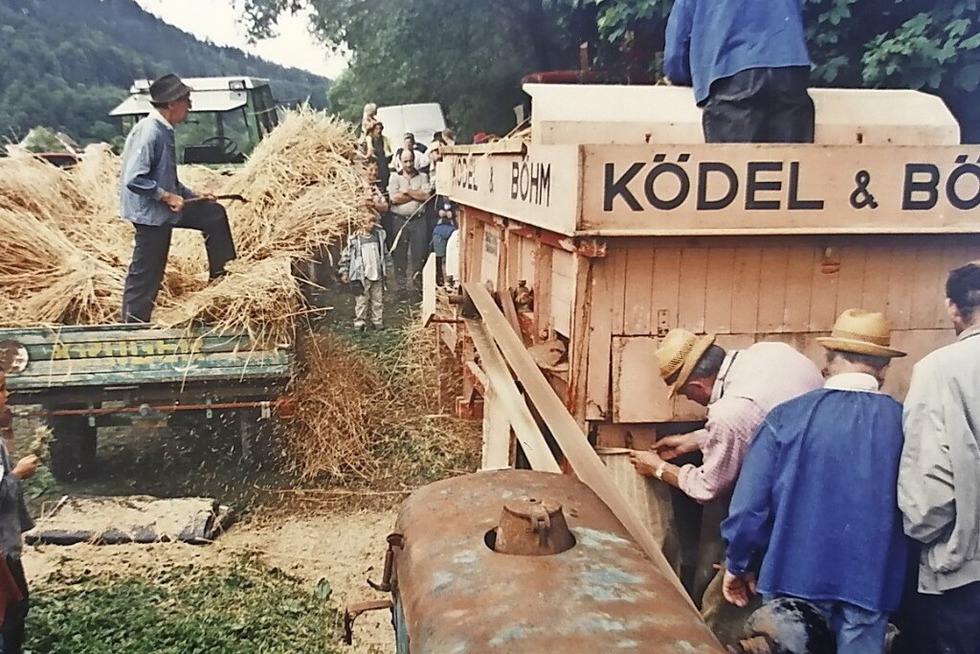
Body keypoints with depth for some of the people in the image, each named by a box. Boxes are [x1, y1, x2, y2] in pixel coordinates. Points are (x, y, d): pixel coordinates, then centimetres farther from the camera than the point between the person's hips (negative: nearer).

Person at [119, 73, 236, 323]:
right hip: (150, 212, -9)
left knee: (213, 213, 14)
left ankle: (219, 274, 20)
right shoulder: (149, 132, -22)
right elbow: (134, 179, -28)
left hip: (165, 207, 9)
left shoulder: (164, 131, 7)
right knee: (145, 275, -1)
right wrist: (167, 196, -21)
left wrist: (192, 195, 11)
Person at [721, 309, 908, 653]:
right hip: (871, 580, 1)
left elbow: (750, 502, -9)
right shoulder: (906, 423, -7)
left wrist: (738, 564, 5)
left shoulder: (786, 417, -10)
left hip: (796, 572, -1)